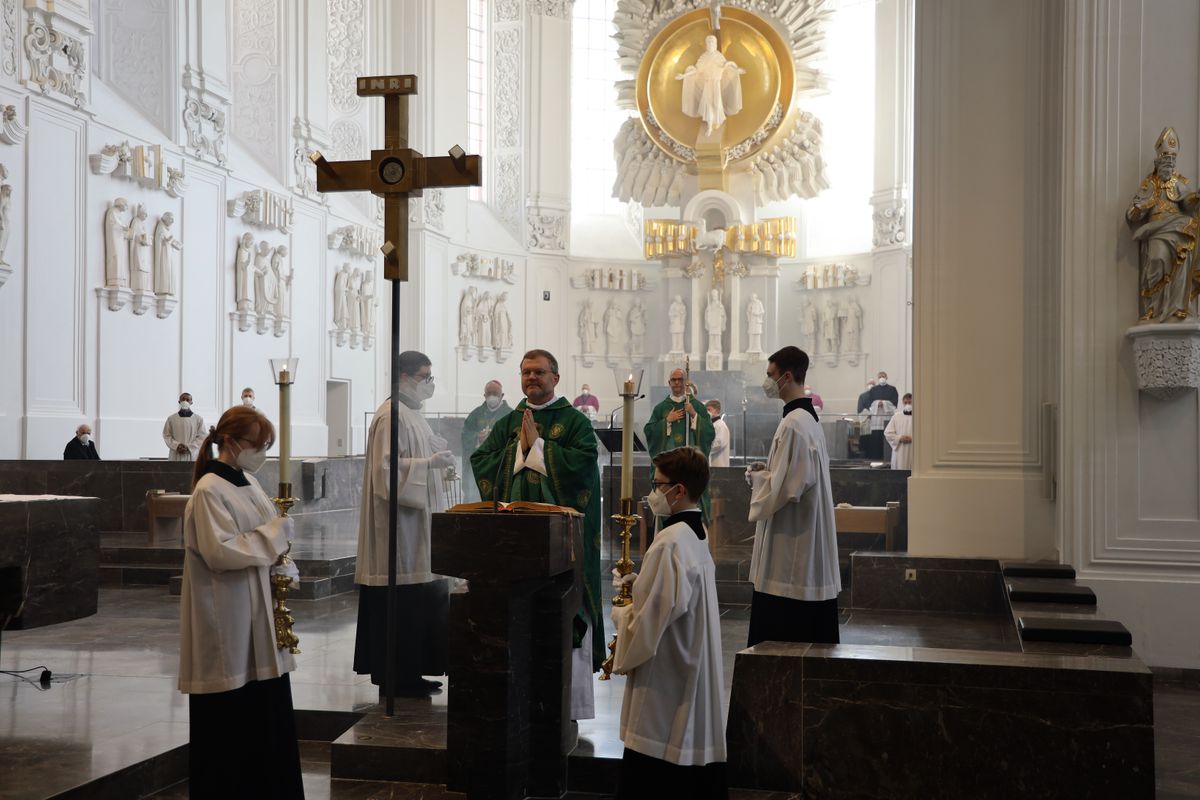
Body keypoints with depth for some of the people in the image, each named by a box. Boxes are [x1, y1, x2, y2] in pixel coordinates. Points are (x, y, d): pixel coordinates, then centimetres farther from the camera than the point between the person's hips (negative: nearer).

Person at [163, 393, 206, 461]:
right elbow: (166, 435, 8)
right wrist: (177, 445, -8)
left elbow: (202, 437, 2)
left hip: (192, 455, -1)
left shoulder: (199, 419, 4)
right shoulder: (171, 419, 8)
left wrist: (188, 447, -9)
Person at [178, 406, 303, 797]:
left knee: (267, 706, 11)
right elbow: (220, 551, -22)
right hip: (226, 616, -8)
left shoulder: (248, 481, 11)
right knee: (229, 715, 1)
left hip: (257, 611, 8)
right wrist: (274, 533, -17)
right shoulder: (209, 491, -15)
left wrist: (281, 566, 1)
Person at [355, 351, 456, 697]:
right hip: (401, 524, -10)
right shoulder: (392, 415, -14)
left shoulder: (413, 413, 16)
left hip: (419, 522, 10)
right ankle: (397, 676, 4)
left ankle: (412, 671, 19)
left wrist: (437, 457, 11)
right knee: (402, 601, -5)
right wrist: (429, 463, -23)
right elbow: (387, 467, -21)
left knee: (422, 599, 12)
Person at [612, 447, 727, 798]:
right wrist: (638, 583, 8)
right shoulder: (697, 536, 9)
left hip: (664, 683, -9)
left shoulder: (670, 543, -21)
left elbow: (650, 621, -20)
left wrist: (620, 613, -2)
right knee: (694, 772, 14)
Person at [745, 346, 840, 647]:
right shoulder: (809, 417, 13)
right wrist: (767, 470, 11)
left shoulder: (793, 424, -19)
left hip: (790, 541, -10)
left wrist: (757, 477, -5)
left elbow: (784, 487, -22)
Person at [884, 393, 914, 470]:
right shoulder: (896, 416, 7)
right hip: (899, 451, 1)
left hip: (914, 452, -1)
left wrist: (912, 439, -15)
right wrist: (899, 438, -9)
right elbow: (887, 433, 5)